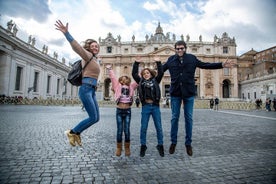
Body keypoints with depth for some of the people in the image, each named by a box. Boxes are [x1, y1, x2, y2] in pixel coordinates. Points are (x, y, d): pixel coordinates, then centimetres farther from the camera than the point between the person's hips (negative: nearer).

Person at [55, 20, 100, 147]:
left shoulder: (94, 60, 23)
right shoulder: (88, 56, -2)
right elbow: (77, 47, -20)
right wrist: (66, 33, -32)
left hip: (92, 91, 9)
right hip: (86, 89, -9)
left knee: (96, 118, 8)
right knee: (93, 118, -9)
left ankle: (76, 133, 21)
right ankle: (72, 132, 10)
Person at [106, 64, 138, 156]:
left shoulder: (131, 86, 12)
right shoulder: (118, 85, 8)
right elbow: (112, 77, 9)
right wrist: (109, 68, 12)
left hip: (128, 110, 1)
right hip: (119, 110, -1)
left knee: (127, 130, 4)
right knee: (119, 130, 4)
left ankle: (127, 148, 18)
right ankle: (119, 148, 18)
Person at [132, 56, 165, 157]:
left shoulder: (155, 80, 10)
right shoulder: (141, 81, 11)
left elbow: (161, 73, -2)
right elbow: (134, 74, 4)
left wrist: (158, 62, -8)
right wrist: (136, 63, -2)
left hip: (155, 106, 0)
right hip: (145, 106, 0)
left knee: (159, 127, 6)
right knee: (143, 128, 4)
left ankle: (160, 146, 19)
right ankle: (143, 146, 17)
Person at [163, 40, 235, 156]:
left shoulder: (192, 58, 4)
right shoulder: (171, 59, 4)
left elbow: (205, 65, 7)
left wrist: (222, 65, 3)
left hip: (189, 92, 0)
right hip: (175, 93, 0)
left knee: (189, 118, 6)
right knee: (174, 118, 6)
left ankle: (188, 143, 21)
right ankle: (173, 142, 22)